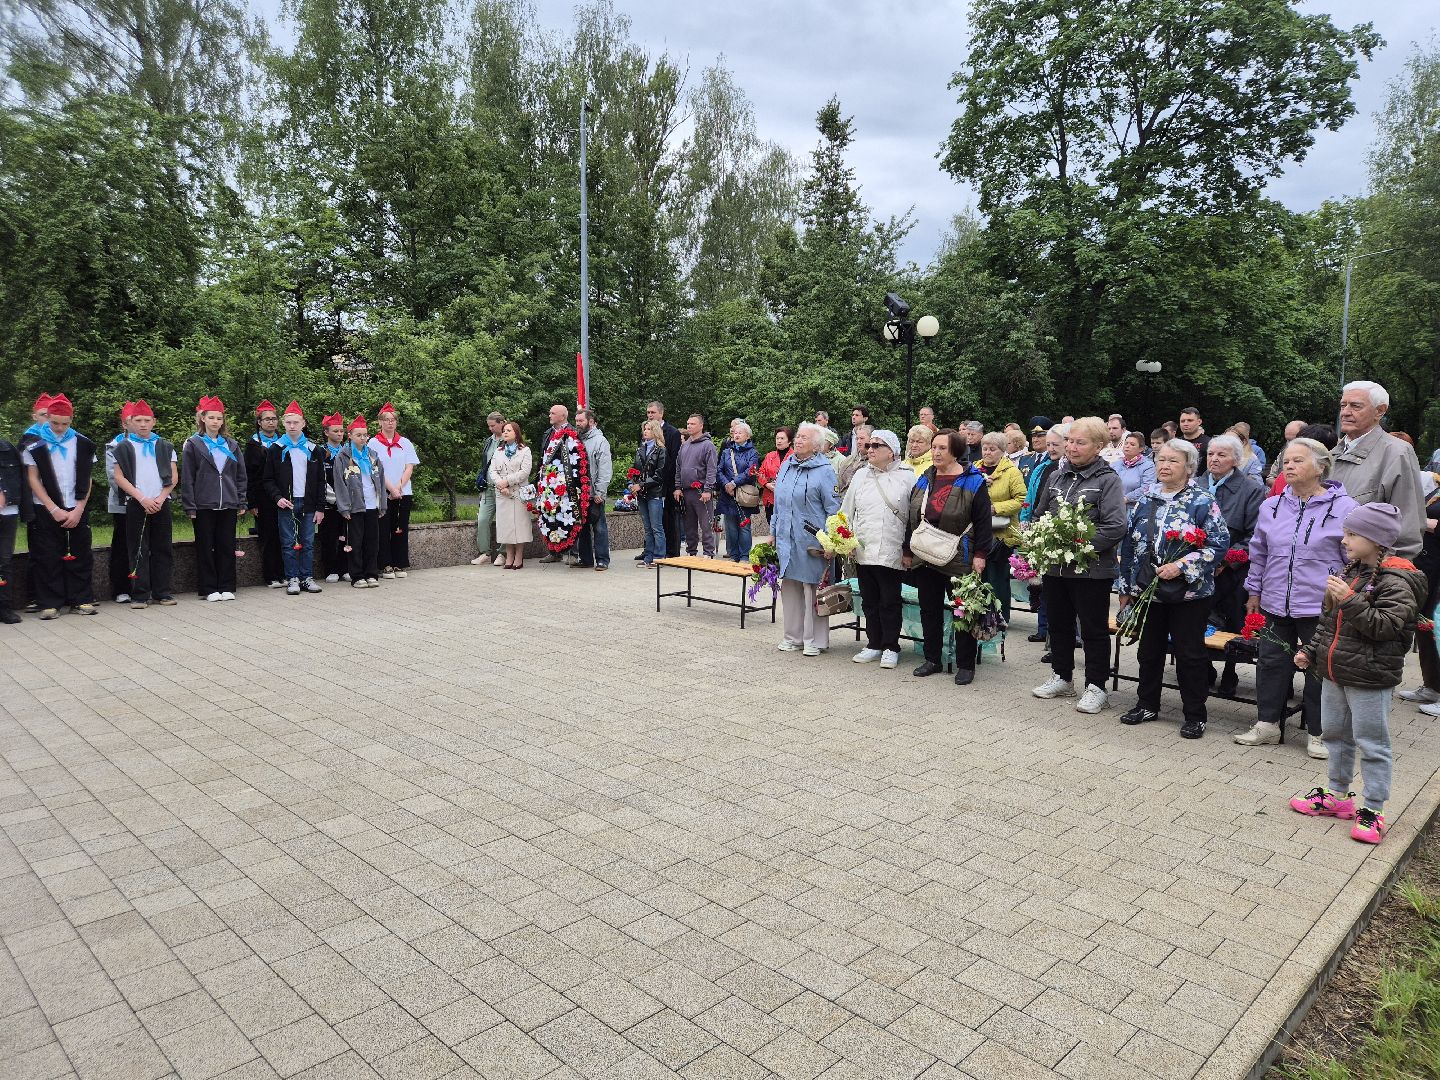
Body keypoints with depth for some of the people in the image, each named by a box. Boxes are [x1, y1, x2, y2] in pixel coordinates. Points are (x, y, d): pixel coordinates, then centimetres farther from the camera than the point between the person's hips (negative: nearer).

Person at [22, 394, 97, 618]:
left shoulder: (83, 444, 6)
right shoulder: (35, 444, 2)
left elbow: (86, 480, 6)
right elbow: (33, 479, 0)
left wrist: (78, 510, -4)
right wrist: (54, 509, -8)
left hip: (77, 510, 1)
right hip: (46, 511, -1)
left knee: (80, 556, 2)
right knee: (48, 558, -1)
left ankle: (81, 600, 9)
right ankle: (49, 604, 5)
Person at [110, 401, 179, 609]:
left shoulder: (165, 447, 12)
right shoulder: (123, 448, 7)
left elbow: (174, 477, 7)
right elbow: (119, 478, 0)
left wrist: (161, 498, -7)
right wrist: (142, 499, -11)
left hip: (161, 504, 2)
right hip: (136, 504, -2)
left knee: (163, 549, 3)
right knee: (138, 551, -1)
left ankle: (163, 592, 9)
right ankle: (139, 595, 3)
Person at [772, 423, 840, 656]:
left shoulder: (824, 471, -7)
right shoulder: (786, 466, 12)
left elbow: (833, 508, -8)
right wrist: (773, 533, 17)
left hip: (811, 542, -6)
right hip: (786, 539, 6)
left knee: (812, 590, 0)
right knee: (789, 589, 11)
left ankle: (815, 640, 10)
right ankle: (793, 637, 23)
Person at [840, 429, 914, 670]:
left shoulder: (907, 477, -2)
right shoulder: (861, 475, 10)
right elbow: (847, 509, 14)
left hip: (891, 552, -4)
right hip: (863, 550, 4)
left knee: (890, 602, 2)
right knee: (869, 600, 12)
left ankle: (891, 648, 15)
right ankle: (874, 644, 24)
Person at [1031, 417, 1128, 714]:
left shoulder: (1107, 479, -9)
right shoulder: (1057, 476, 9)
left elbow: (1116, 527, -18)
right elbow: (1039, 516, 17)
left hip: (1091, 569, -6)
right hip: (1054, 565, 6)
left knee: (1094, 629, 5)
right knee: (1059, 622, 17)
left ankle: (1096, 687, 17)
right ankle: (1061, 677, 32)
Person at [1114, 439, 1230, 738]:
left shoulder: (1203, 502, -7)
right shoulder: (1145, 500, 6)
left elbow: (1219, 544, -11)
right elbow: (1129, 544, 10)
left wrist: (1181, 566, -20)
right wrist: (1125, 587, 9)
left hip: (1188, 593, -4)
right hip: (1146, 590, 5)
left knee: (1189, 654, 4)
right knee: (1149, 650, 14)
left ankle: (1195, 715, 17)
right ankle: (1147, 705, 29)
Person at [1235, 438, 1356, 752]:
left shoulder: (1344, 508, -8)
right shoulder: (1271, 506, 5)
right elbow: (1258, 553, 15)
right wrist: (1254, 592, 16)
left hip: (1321, 608, -4)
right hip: (1275, 605, 5)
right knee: (1271, 664, 12)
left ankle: (1319, 733, 22)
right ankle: (1268, 725, 25)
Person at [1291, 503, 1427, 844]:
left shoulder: (1395, 581, -14)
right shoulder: (1351, 572, 10)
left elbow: (1386, 625, -24)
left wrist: (1350, 601, -29)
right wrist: (1311, 650, 13)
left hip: (1369, 678, -8)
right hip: (1334, 673, 9)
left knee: (1371, 743, 2)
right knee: (1335, 733, 17)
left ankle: (1373, 810, 12)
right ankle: (1337, 796, 31)